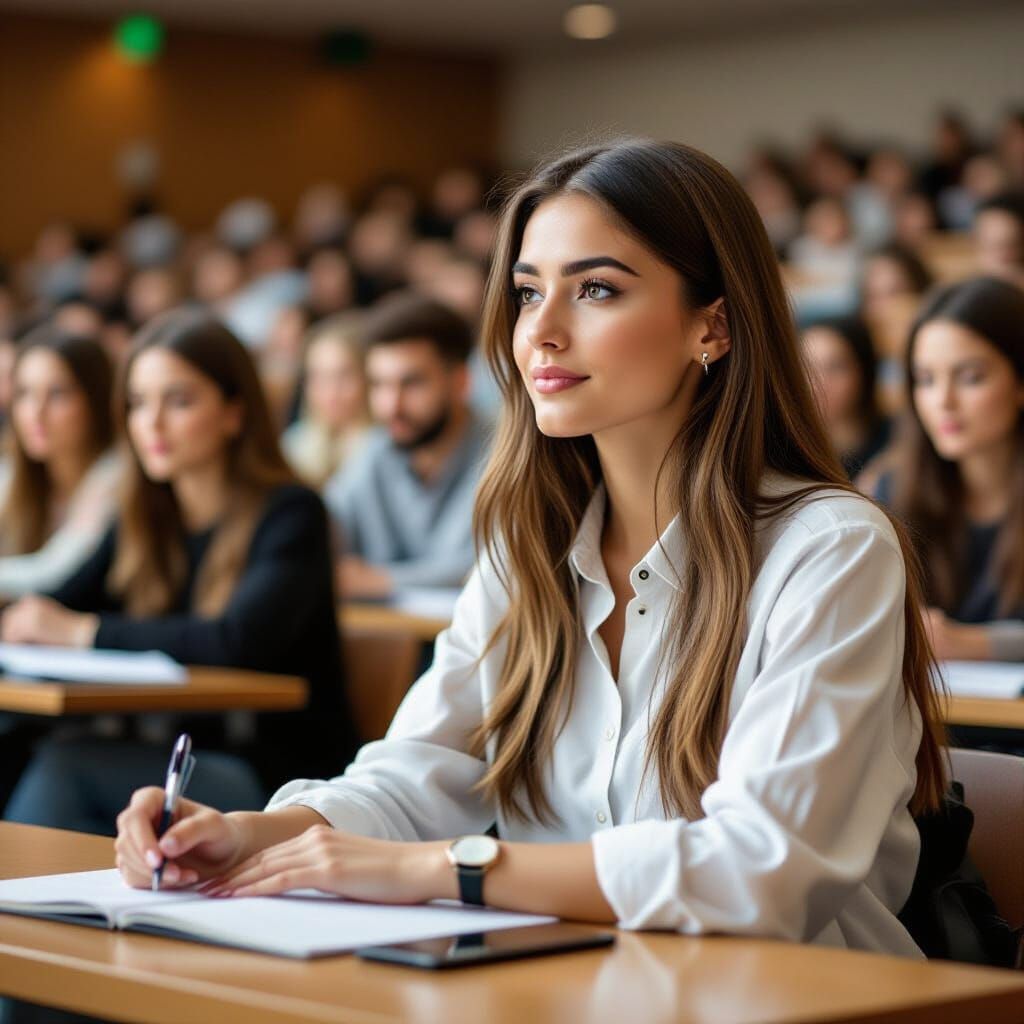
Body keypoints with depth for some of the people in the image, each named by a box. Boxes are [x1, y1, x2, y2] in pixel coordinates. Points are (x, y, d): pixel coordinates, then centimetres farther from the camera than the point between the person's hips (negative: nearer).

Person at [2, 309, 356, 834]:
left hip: (278, 774, -5)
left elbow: (239, 641, -25)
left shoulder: (289, 516, -9)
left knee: (65, 765, -26)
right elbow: (56, 610, 8)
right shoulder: (145, 521, 12)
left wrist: (82, 631, -23)